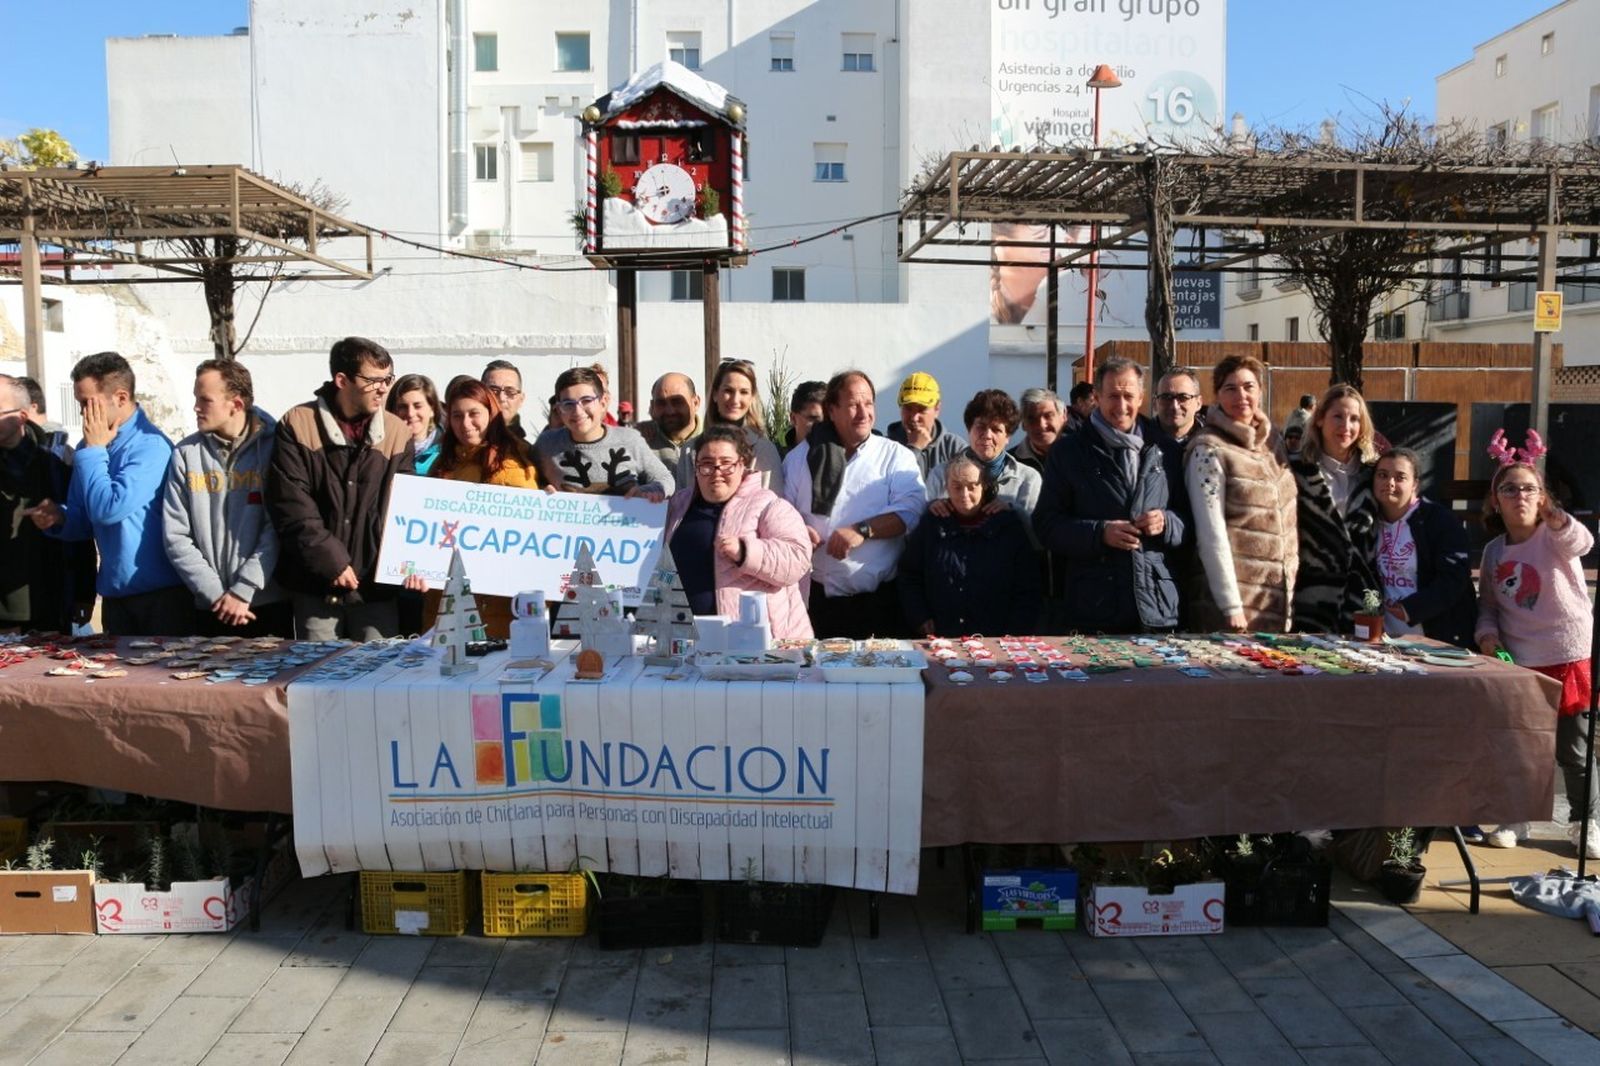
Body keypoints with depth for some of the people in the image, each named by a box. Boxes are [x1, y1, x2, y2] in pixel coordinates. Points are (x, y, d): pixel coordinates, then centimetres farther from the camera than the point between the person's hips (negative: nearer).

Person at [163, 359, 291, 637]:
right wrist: (216, 594, -9)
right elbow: (176, 537, 1)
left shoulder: (273, 446, -4)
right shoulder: (186, 453, 4)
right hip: (208, 610, 2)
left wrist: (242, 591, -13)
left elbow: (277, 529, -8)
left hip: (268, 606, -2)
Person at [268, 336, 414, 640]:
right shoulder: (298, 426, -2)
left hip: (377, 585, 2)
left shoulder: (396, 432, 5)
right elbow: (291, 507, -8)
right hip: (316, 585, -1)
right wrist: (331, 562, -13)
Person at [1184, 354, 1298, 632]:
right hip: (1236, 604, -6)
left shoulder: (1271, 440, 8)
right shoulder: (1209, 450, -11)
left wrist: (1292, 590, 9)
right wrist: (1231, 608, -18)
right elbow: (1211, 535, -15)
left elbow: (1285, 520, 16)